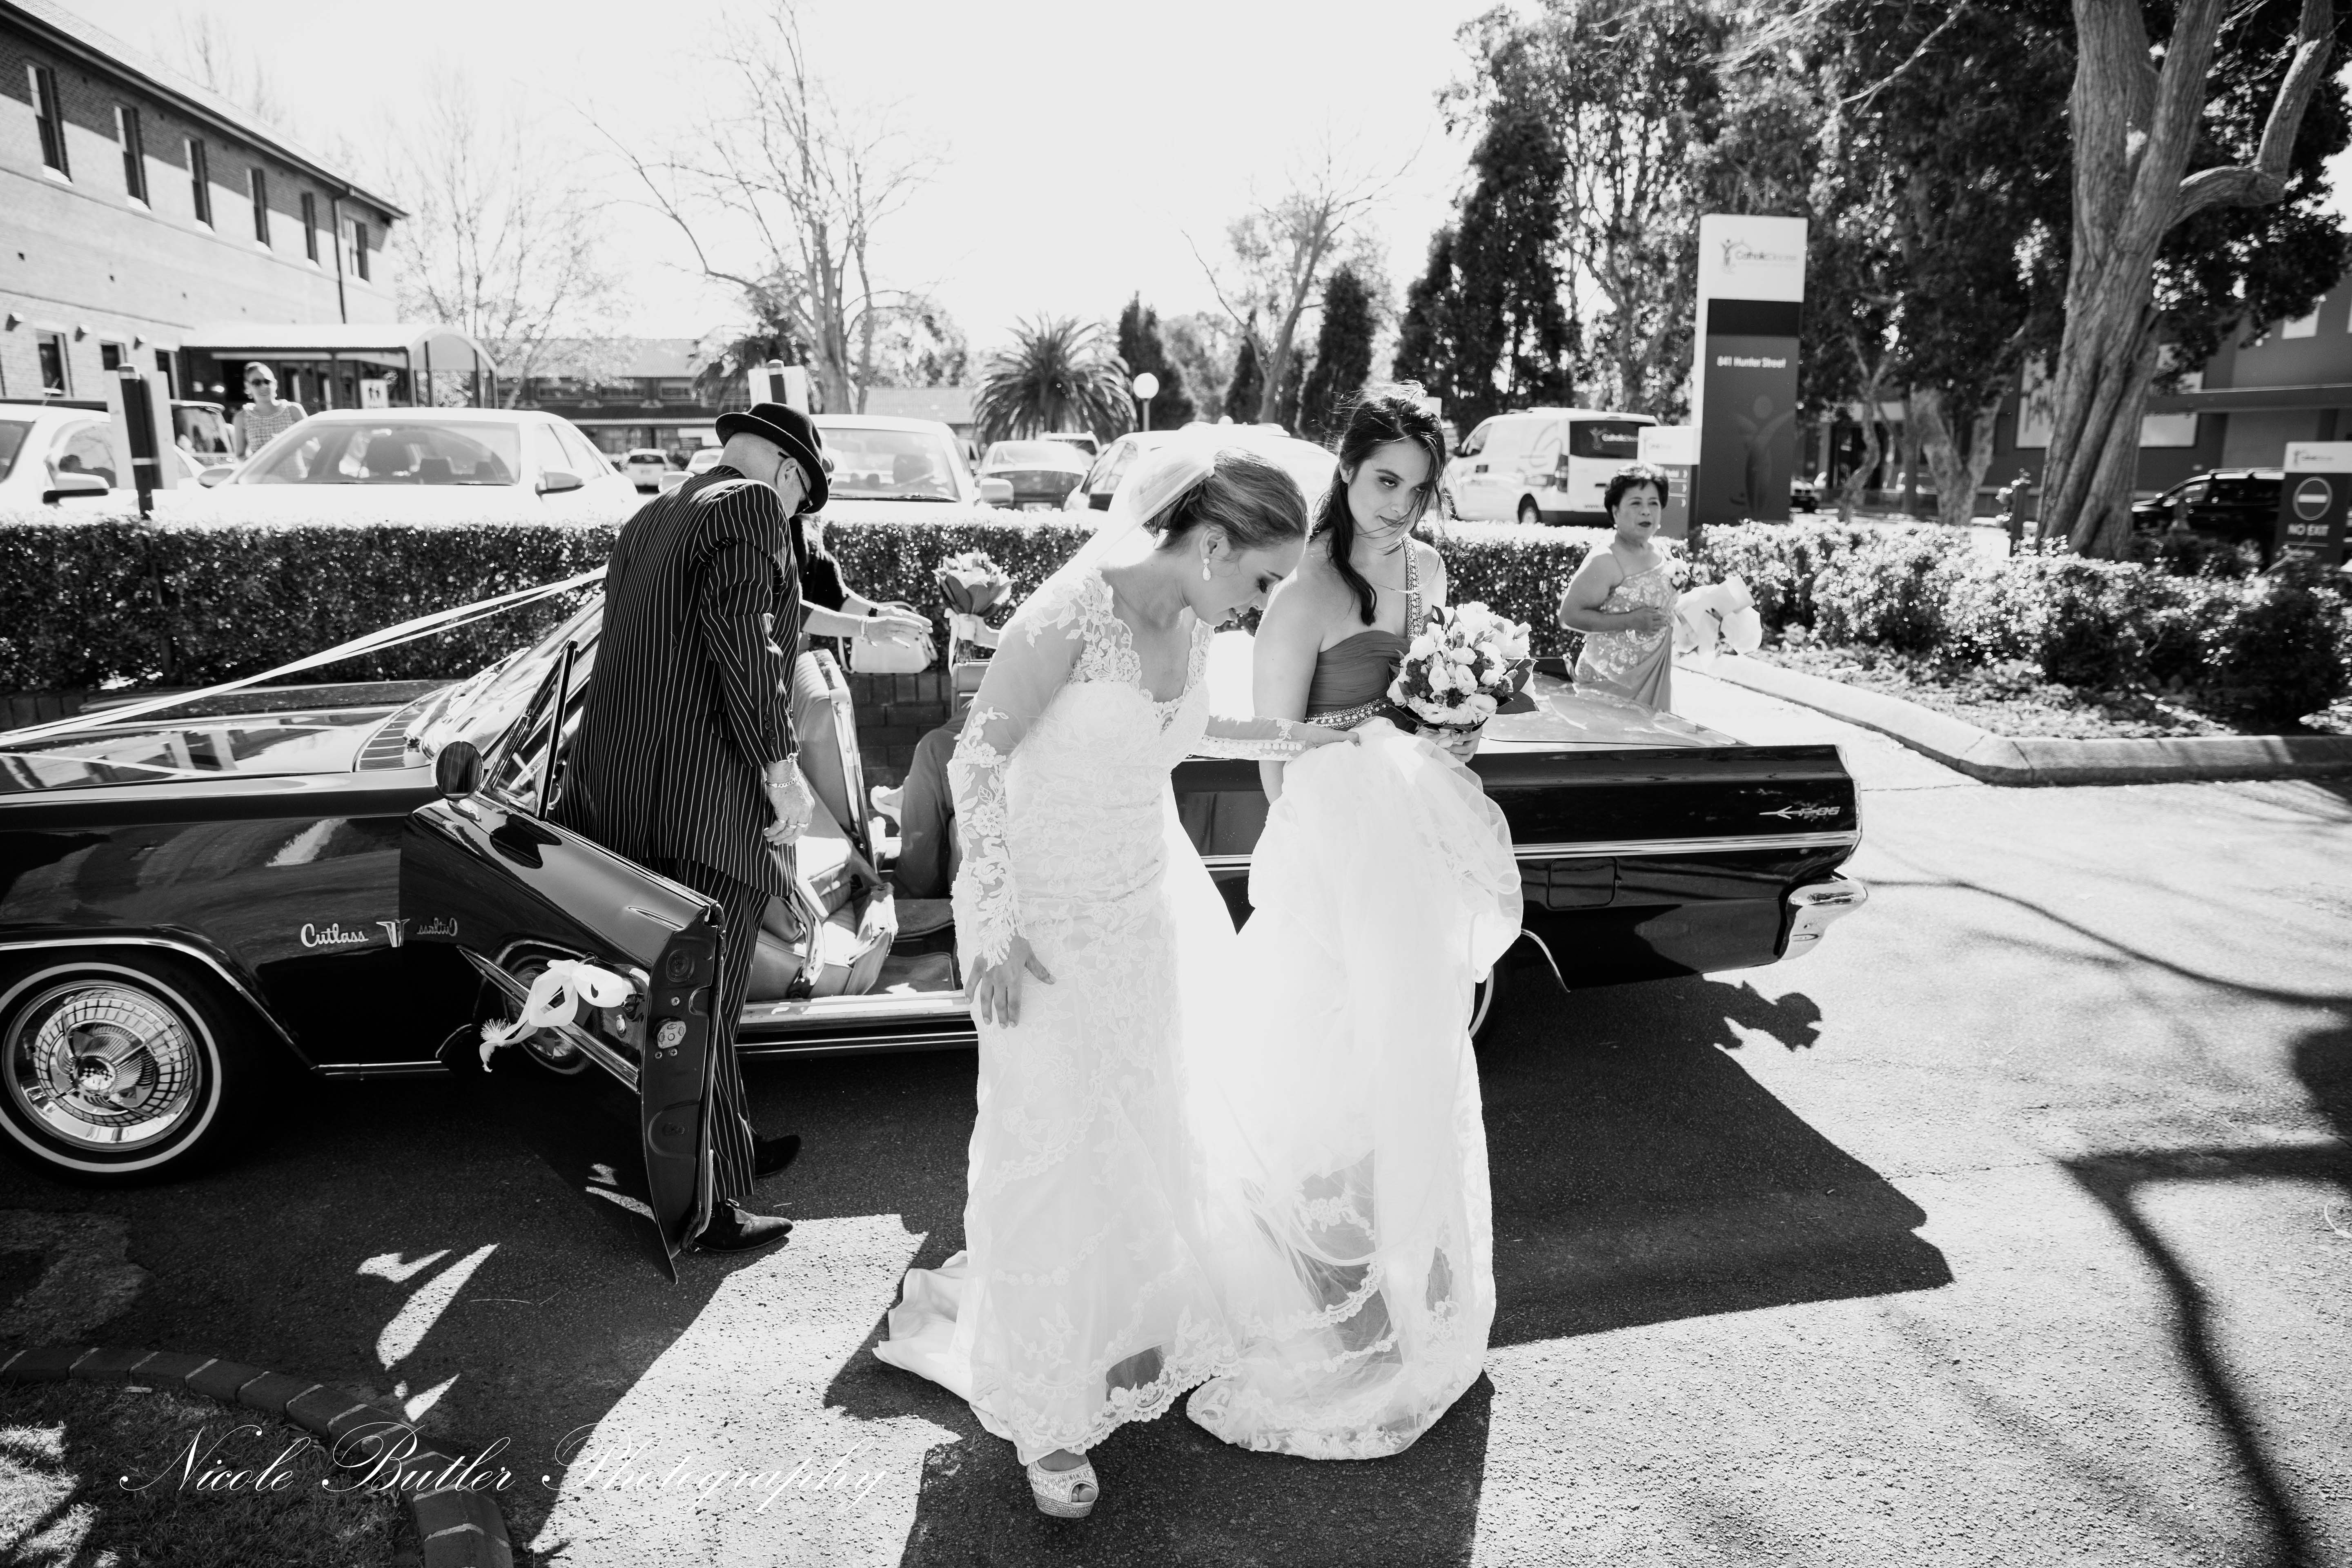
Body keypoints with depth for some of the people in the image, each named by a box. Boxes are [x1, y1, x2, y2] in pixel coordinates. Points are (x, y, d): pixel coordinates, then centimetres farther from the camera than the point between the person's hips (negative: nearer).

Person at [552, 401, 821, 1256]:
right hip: (703, 798, -9)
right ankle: (710, 1206, 6)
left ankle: (729, 1147, 32)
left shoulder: (645, 519, 22)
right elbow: (740, 631, -19)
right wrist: (778, 760, -18)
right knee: (702, 1004, -3)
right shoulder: (751, 506, -5)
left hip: (613, 789, 9)